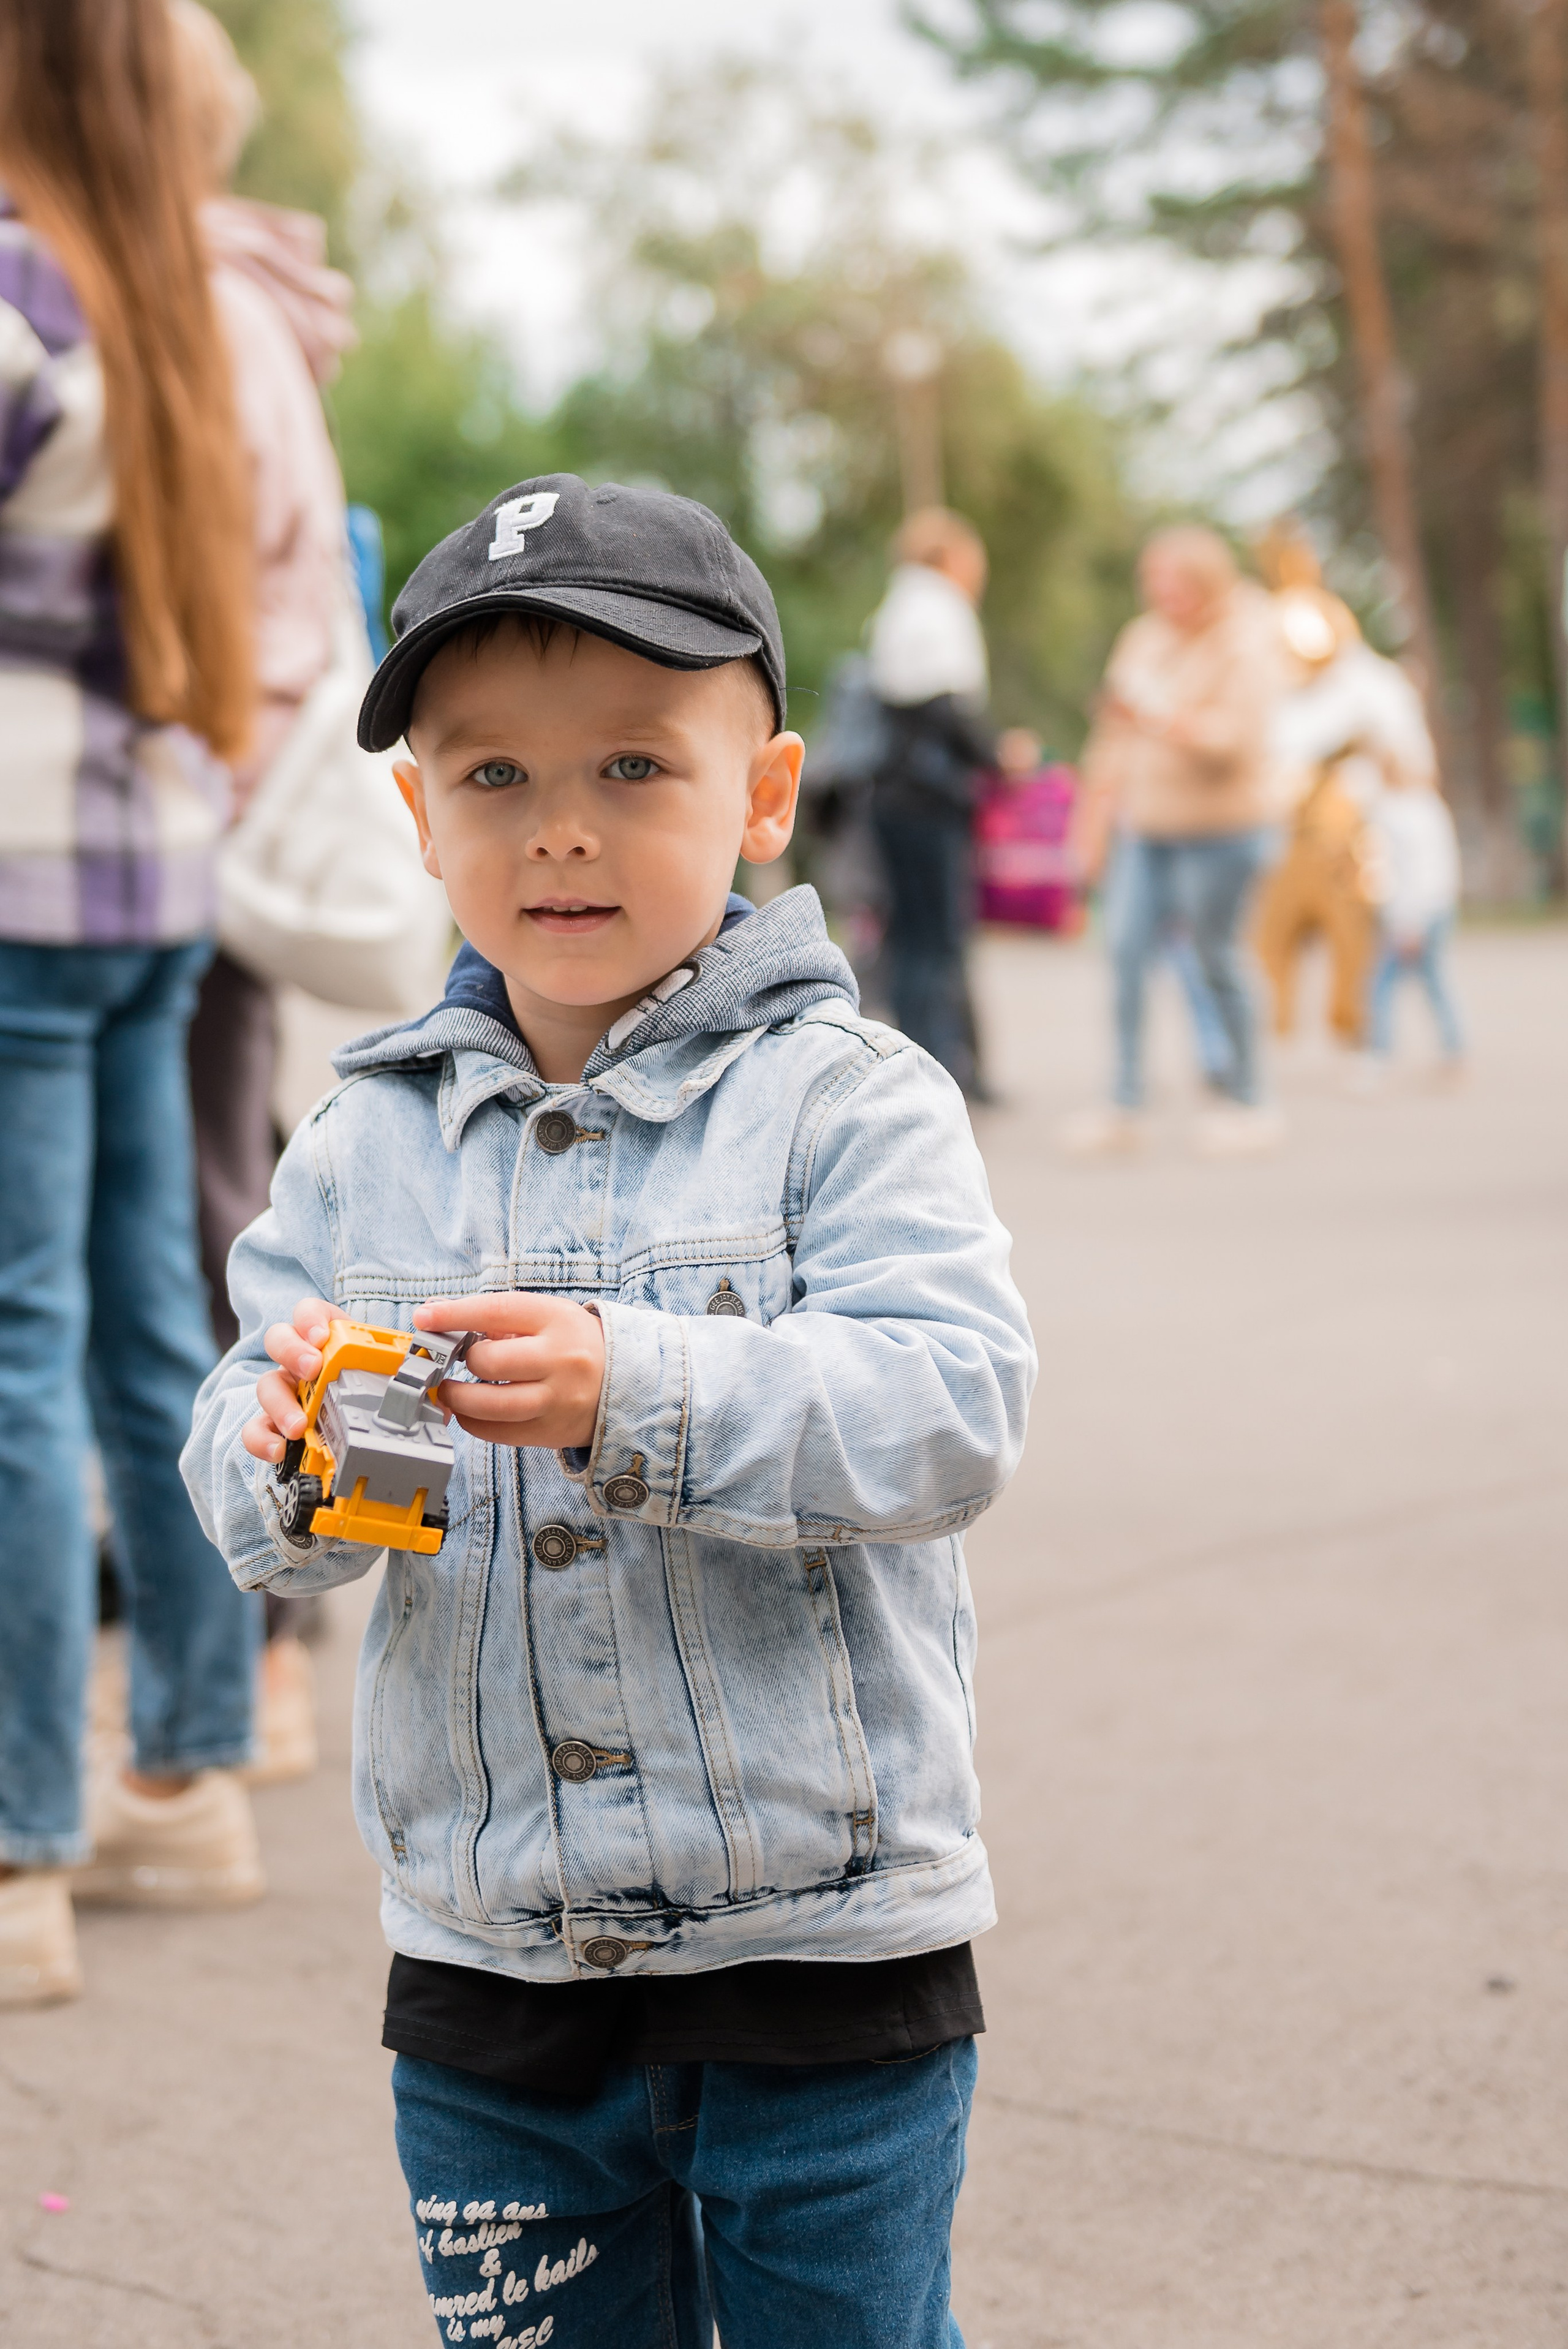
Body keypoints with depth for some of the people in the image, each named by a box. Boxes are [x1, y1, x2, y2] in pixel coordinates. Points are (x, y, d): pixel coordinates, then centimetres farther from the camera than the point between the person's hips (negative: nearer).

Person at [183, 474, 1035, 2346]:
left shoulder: (845, 1100, -9)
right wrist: (290, 1446, -24)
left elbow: (952, 1407, -21)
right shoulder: (368, 1141, 3)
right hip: (486, 1959, 4)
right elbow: (243, 1488, 1)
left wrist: (637, 1393, -34)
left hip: (822, 1954, -3)